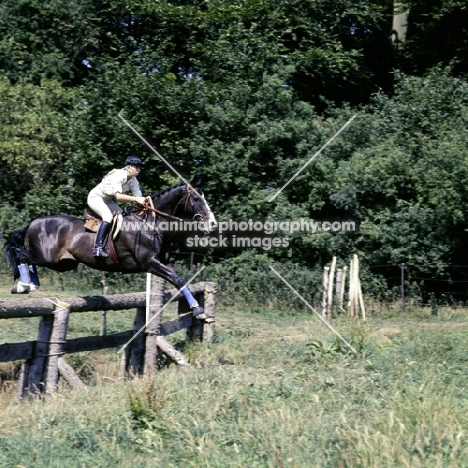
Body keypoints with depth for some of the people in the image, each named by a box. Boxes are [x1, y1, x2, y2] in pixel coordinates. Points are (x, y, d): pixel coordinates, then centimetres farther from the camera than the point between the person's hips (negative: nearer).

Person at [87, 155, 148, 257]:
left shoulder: (133, 180, -5)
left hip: (107, 200, 9)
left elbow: (139, 197, -9)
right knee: (108, 216, -30)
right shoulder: (118, 175, -29)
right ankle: (98, 248, -37)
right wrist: (136, 199, -45)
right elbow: (118, 196, -39)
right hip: (95, 197, -9)